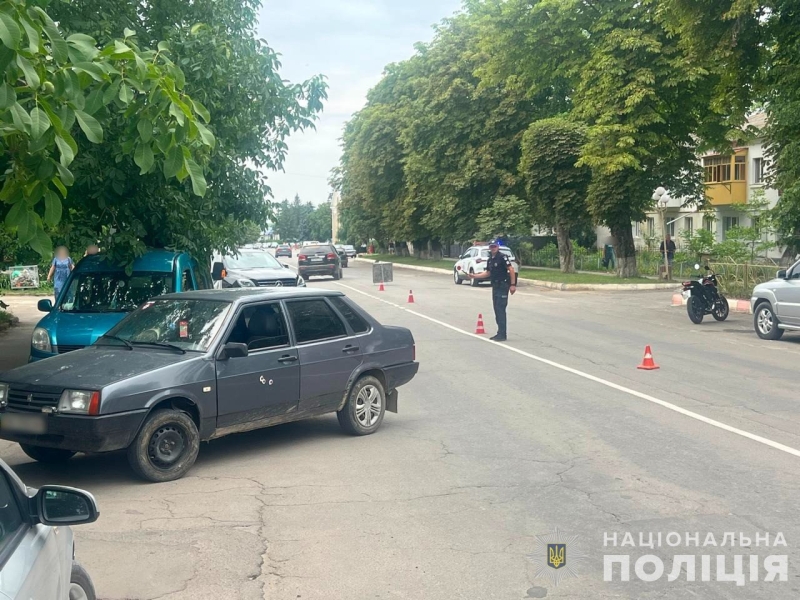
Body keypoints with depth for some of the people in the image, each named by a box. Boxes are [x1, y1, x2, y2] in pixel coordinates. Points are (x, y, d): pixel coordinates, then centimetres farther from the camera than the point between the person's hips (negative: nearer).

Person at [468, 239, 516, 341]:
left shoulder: (503, 257, -12)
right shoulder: (490, 260, 14)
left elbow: (511, 270, -16)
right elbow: (487, 273, 21)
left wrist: (513, 285, -21)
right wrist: (474, 276, 12)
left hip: (503, 286, -9)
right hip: (495, 286, 9)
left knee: (501, 310, -10)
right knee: (497, 310, 11)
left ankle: (502, 334, -8)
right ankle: (500, 333, 19)